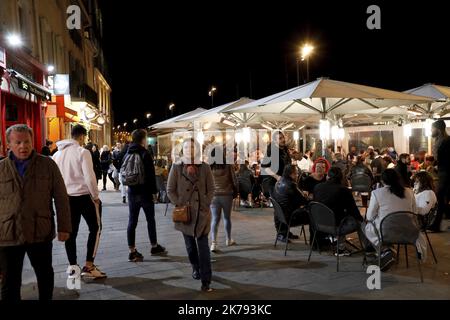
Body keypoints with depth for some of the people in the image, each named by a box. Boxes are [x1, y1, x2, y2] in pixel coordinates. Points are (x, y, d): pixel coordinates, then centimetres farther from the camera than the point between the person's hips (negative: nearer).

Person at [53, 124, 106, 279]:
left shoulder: (58, 154, 8)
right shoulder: (82, 152, -12)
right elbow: (89, 177, -17)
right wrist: (95, 196, -6)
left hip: (66, 197, 6)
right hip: (83, 195, -6)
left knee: (71, 232, 12)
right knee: (95, 228, 7)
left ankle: (73, 267, 16)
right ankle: (89, 266, 4)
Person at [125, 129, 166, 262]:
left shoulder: (128, 154, 8)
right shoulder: (145, 153, -11)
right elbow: (151, 174, -14)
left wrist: (130, 186, 16)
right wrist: (153, 190, -8)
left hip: (132, 192, 5)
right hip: (145, 191, -5)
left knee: (132, 221, 5)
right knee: (150, 220, 10)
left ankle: (132, 251, 6)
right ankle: (154, 247, 22)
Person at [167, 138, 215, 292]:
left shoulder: (205, 167, 0)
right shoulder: (176, 168, -1)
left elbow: (211, 189, 3)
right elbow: (170, 190, 1)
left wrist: (205, 204, -7)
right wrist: (180, 204, -8)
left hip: (202, 212, -1)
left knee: (203, 246, -4)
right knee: (190, 244, 14)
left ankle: (206, 280, -2)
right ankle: (195, 268, 38)